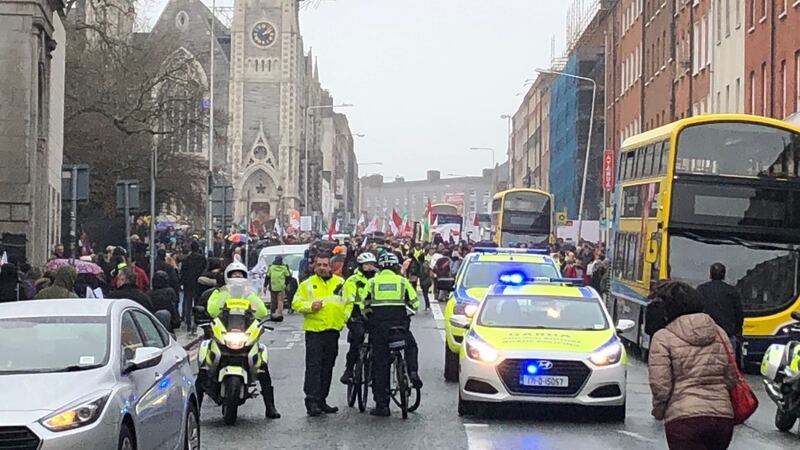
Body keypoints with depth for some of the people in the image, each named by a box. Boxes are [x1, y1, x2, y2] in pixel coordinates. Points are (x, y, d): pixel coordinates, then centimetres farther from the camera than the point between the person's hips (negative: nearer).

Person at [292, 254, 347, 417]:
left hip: (333, 330, 4)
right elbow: (296, 303, 1)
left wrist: (345, 316, 3)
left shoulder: (340, 283, 13)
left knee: (327, 367, 9)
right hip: (314, 329, -4)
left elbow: (349, 302, 18)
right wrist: (310, 306, -16)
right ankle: (312, 401, -11)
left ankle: (322, 400, 16)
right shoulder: (307, 284, 4)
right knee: (314, 366, -10)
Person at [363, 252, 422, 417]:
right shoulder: (402, 281, 6)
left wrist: (369, 320, 22)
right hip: (399, 322, 0)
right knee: (411, 347, 30)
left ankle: (381, 405, 3)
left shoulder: (372, 282, 7)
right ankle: (413, 373, 4)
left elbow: (364, 306, 4)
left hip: (378, 327, 0)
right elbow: (415, 303, 6)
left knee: (380, 365, 4)